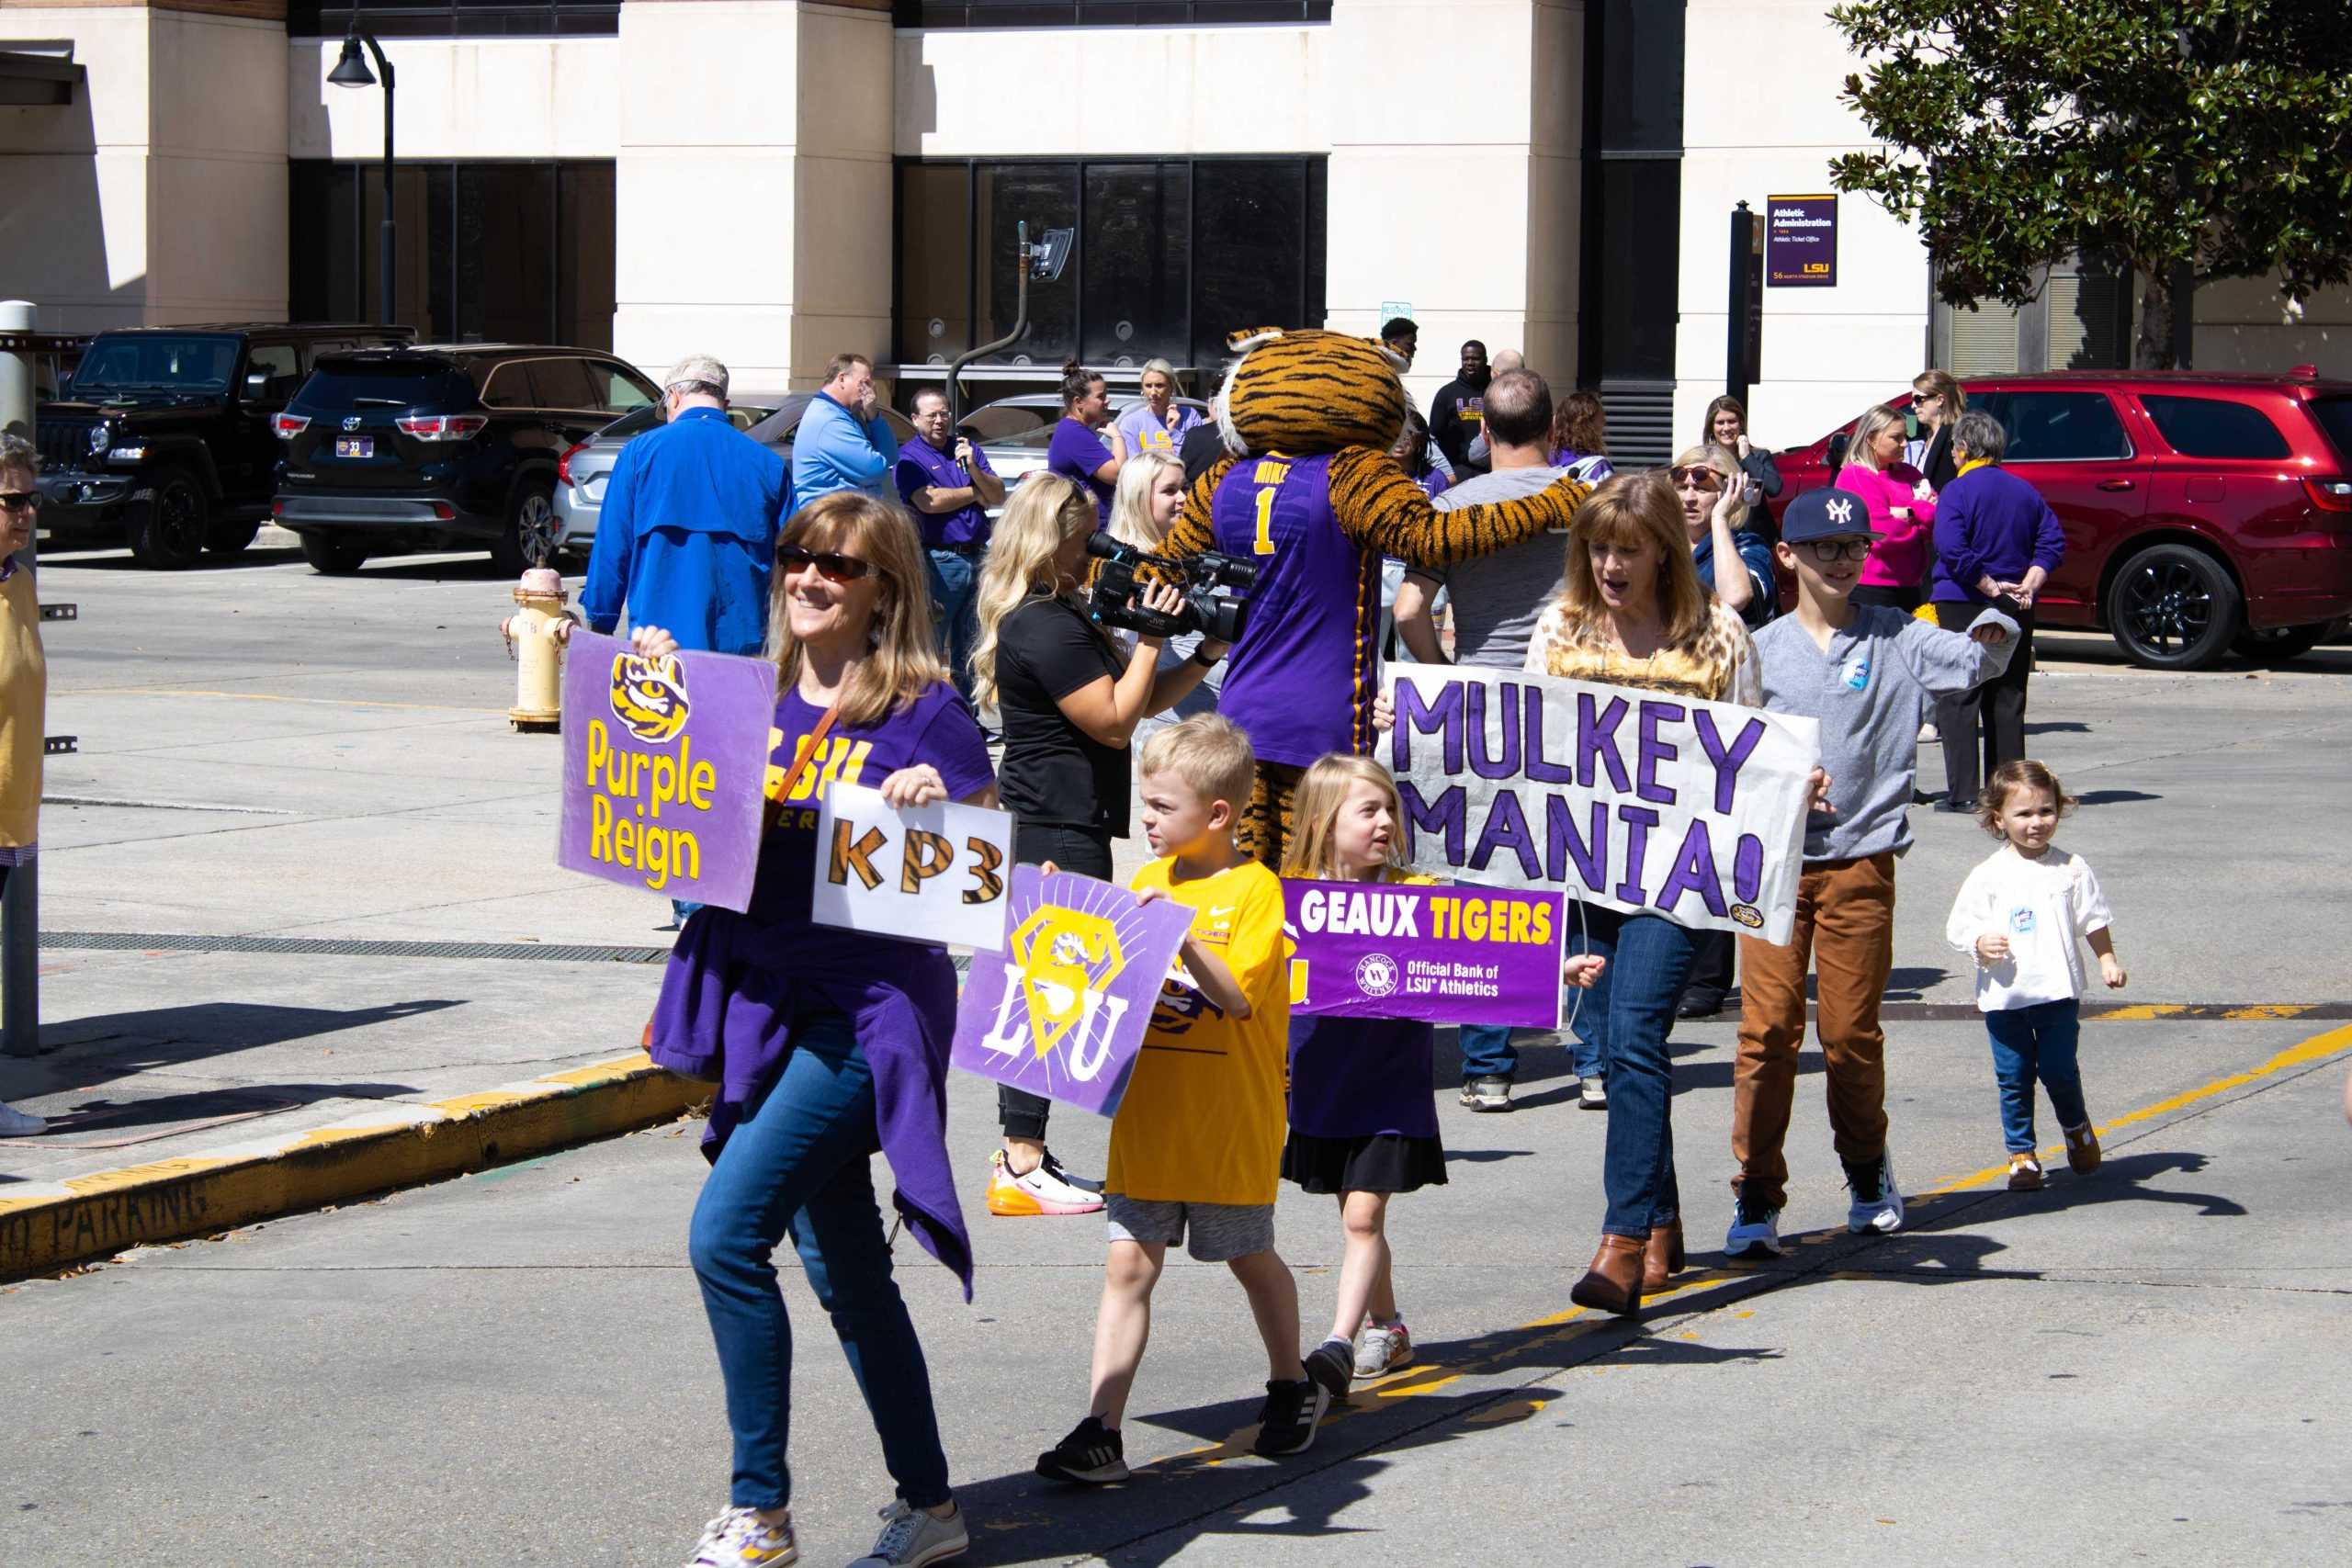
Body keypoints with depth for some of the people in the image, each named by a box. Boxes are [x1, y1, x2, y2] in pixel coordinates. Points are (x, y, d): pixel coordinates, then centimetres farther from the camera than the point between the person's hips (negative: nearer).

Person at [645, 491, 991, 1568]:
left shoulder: (923, 713, -7)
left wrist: (939, 806, -25)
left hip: (867, 1009, -7)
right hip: (766, 1001, 7)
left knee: (726, 1232, -18)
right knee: (842, 1270, 14)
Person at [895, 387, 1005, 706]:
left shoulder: (967, 449, 16)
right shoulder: (910, 456, -1)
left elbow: (998, 496, 10)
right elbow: (928, 501, -17)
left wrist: (973, 468, -9)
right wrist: (975, 493, -2)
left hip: (976, 557, 6)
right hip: (938, 559, -6)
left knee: (970, 648, 11)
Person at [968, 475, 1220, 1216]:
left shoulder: (1059, 616, 16)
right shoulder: (1048, 626, -17)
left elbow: (1142, 702, 19)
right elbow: (1116, 720, -19)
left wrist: (1206, 655, 10)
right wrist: (1152, 636, -14)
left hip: (1055, 828, 11)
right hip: (1061, 834, -11)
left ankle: (1022, 1153, 18)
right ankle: (1022, 1167, -8)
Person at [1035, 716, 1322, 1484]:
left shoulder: (1254, 889, -10)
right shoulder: (1147, 882, 9)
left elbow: (1238, 997, -18)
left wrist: (1182, 937, -28)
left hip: (1230, 1124, -5)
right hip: (1148, 1119, 5)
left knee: (1250, 1257, 12)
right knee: (1129, 1265, -1)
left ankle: (1291, 1387, 35)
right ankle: (1100, 1430, -5)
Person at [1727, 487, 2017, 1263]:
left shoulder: (1897, 640, 4)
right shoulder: (1762, 650, 6)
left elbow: (1976, 661, -9)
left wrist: (2000, 620, -31)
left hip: (1861, 863, 0)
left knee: (1853, 1032, 6)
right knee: (1767, 1030, -5)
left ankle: (1868, 1173, 28)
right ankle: (1757, 1199, 0)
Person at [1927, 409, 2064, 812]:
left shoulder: (1958, 490, -8)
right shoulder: (2024, 491, 10)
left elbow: (1952, 549, -20)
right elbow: (2053, 541, 6)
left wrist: (1989, 587, -15)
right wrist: (2029, 585, -2)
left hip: (1963, 604, -6)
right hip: (2015, 611, 6)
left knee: (1958, 699, -2)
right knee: (2007, 701, 11)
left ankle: (1963, 791, -8)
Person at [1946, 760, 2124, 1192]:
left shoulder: (2070, 869, 3)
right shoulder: (1988, 876, -1)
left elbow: (2094, 920, 12)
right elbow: (1958, 925, 1)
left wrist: (2108, 960, 8)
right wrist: (1981, 942, -17)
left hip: (2058, 990, 0)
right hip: (2003, 996, 0)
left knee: (2058, 1070, 0)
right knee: (2013, 1079, 4)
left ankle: (2076, 1127, 28)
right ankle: (2021, 1153, 15)